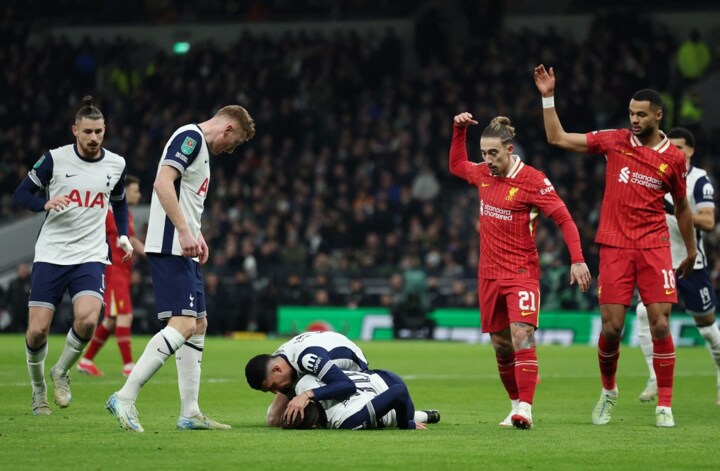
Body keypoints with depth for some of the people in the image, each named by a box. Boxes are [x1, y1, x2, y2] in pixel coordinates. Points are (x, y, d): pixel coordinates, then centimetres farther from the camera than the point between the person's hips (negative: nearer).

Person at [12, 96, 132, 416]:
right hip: (50, 254, -1)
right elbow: (21, 194, -1)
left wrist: (123, 236, 9)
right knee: (37, 330, -7)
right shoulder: (55, 159, -4)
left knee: (87, 320, -24)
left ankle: (61, 372, 5)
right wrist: (46, 204, -21)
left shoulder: (116, 164, 5)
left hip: (90, 256, 1)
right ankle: (38, 387, 21)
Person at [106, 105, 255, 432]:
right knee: (183, 324, -17)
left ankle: (190, 413, 13)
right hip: (170, 248, -11)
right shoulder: (191, 137, -9)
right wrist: (185, 232, -26)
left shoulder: (200, 146, 22)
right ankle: (125, 398, -19)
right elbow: (163, 183, -22)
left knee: (198, 324, 11)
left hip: (182, 250, 11)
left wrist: (197, 236, 18)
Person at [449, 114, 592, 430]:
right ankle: (516, 404, 21)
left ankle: (524, 411, -24)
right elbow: (456, 166, 28)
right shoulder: (483, 174, 6)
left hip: (521, 272, -6)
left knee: (522, 336, -20)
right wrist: (459, 130, 14)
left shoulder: (532, 180, -13)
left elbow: (564, 219, -12)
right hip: (489, 274, 6)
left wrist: (577, 260, -21)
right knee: (500, 345, 9)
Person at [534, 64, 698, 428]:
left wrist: (690, 251, 21)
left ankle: (664, 406, 1)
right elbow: (557, 138, 7)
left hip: (654, 247, 0)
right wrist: (548, 97, 1)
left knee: (660, 325, -8)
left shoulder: (673, 158, 2)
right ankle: (608, 391, 25)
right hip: (614, 246, 0)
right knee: (611, 328, -2)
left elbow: (681, 207, 15)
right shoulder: (614, 141, 3)